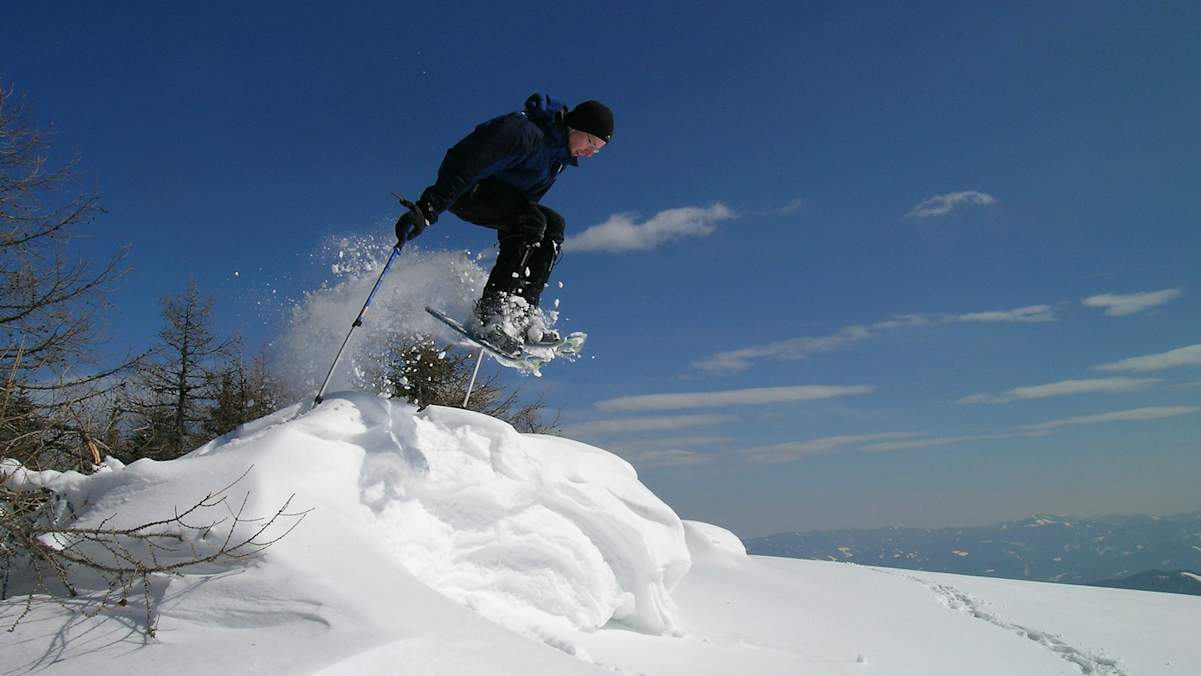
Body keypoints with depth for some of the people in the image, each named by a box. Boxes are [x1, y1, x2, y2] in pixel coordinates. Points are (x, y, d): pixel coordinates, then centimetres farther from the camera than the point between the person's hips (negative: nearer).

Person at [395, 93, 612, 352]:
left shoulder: (562, 155, 6)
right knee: (532, 221, -28)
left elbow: (528, 197, 17)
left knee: (554, 224, -7)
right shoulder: (527, 132, -25)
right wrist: (427, 209, -39)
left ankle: (524, 311, -13)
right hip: (465, 190, -10)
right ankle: (492, 310, -31)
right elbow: (465, 163, -32)